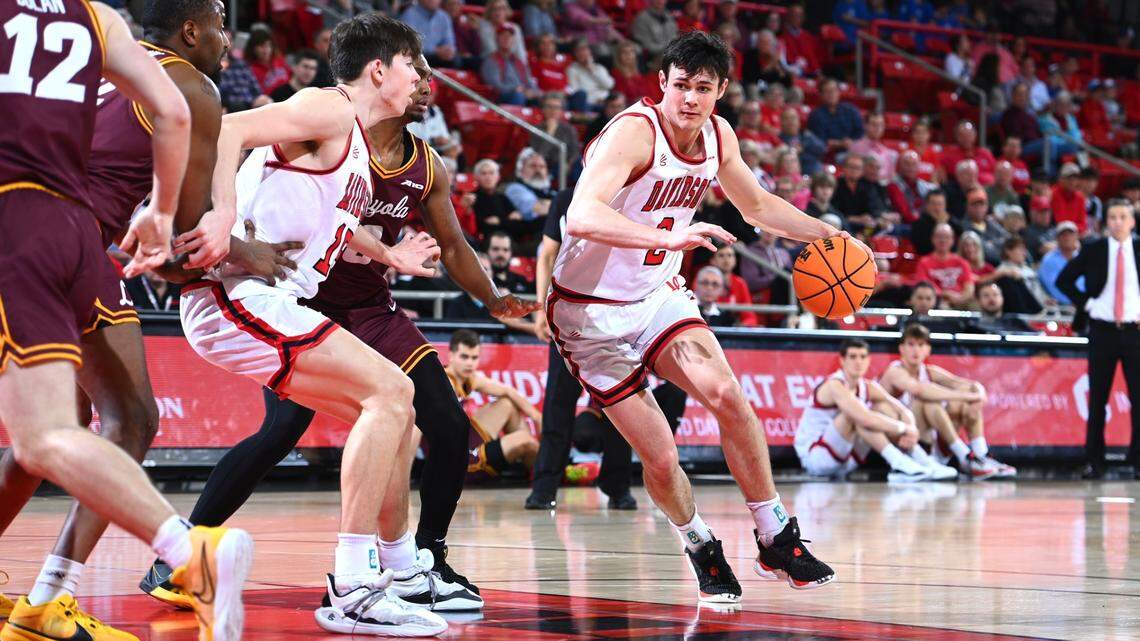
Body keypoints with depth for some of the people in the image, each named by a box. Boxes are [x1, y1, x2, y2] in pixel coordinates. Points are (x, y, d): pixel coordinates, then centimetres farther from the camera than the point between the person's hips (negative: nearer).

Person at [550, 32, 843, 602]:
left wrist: (829, 236, 10)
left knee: (726, 395, -19)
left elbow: (757, 205, 20)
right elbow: (581, 215, -40)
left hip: (657, 295, 5)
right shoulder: (635, 131, -24)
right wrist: (670, 237, -52)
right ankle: (702, 551, 18)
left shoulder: (718, 137, 0)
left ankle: (776, 540, -6)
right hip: (591, 310, -5)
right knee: (660, 458, -10)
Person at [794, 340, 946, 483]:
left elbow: (904, 412, 0)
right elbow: (865, 419, -35)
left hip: (845, 461, 8)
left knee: (882, 408, -2)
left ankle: (925, 462, -13)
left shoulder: (868, 388, 4)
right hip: (813, 456, -8)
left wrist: (911, 430, -22)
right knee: (855, 413, -28)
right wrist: (903, 428, -27)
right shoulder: (835, 386, -21)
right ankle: (898, 463, -34)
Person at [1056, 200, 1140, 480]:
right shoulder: (1093, 251, 3)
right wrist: (1086, 304, -4)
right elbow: (1064, 280, 7)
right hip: (1102, 329, 0)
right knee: (1097, 398, 3)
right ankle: (1094, 461, 7)